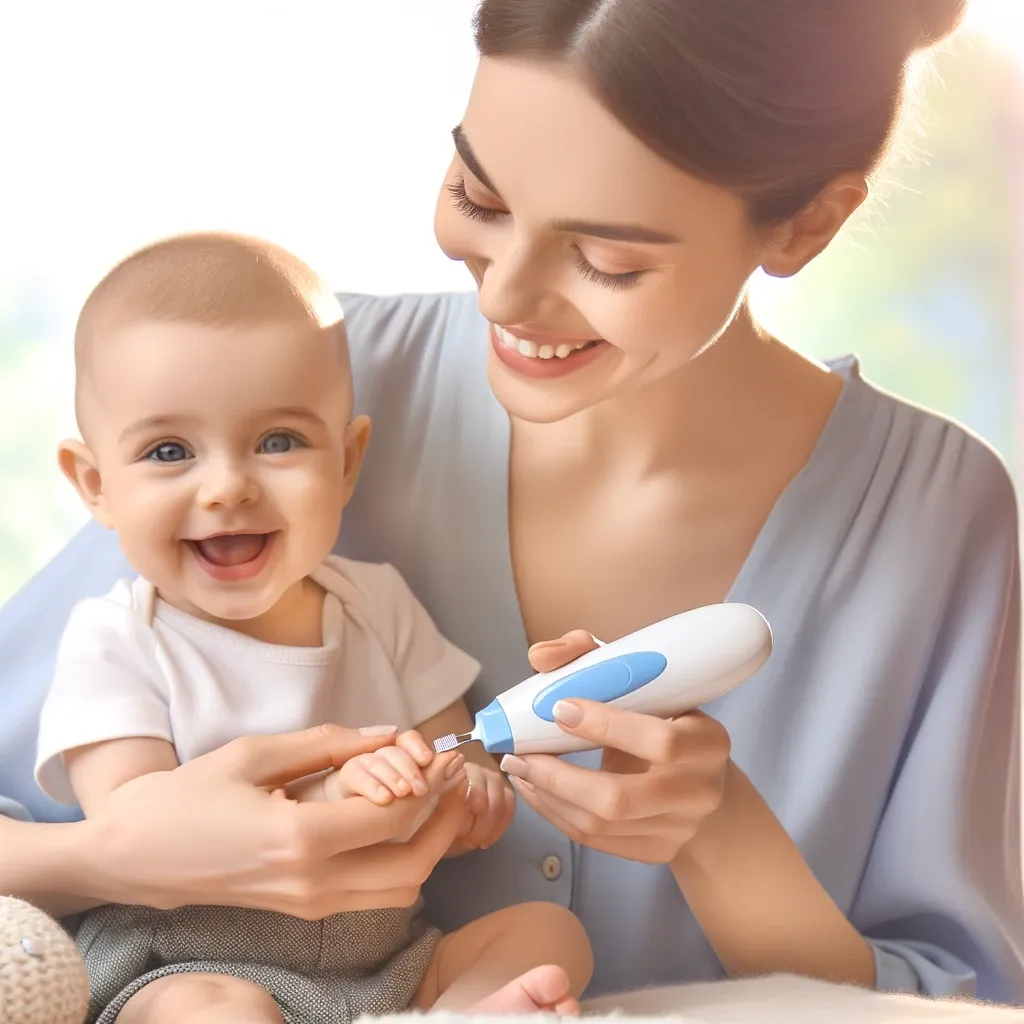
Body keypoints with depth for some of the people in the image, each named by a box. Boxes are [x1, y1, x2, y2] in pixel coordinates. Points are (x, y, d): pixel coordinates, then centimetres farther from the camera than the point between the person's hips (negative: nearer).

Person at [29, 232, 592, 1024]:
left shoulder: (379, 603, 7)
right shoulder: (115, 641, -7)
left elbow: (459, 762, 9)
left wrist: (472, 791, -18)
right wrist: (314, 803, -35)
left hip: (391, 959, 5)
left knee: (549, 929, -9)